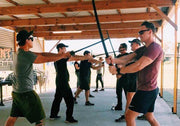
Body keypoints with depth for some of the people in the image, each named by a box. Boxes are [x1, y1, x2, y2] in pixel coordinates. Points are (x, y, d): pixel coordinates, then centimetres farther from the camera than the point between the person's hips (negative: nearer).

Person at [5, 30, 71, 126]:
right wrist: (63, 55, -5)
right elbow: (47, 59, -17)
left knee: (13, 117, 19)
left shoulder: (21, 52, 8)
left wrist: (59, 54, 0)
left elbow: (41, 54, 5)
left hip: (16, 92, 10)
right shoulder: (26, 55, -20)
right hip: (26, 93, -10)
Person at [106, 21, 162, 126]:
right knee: (150, 117, 21)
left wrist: (118, 70, -20)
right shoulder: (142, 49, 13)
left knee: (129, 116, -4)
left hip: (146, 90, -10)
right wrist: (114, 60, -19)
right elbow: (127, 59, 1)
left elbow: (138, 66, -26)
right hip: (150, 90, 10)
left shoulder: (155, 48, -17)